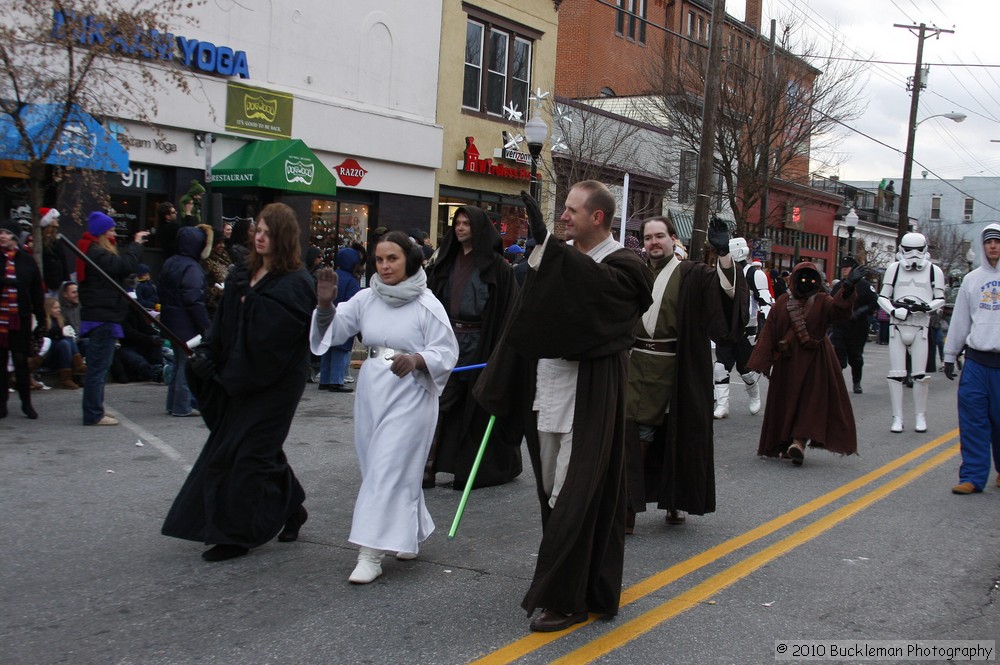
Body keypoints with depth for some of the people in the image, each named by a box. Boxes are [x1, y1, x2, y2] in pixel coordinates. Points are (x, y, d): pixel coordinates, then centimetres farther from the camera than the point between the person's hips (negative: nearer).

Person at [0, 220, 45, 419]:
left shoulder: (26, 261, 3)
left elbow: (37, 293, 5)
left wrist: (41, 321, 3)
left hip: (21, 319, -1)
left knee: (21, 361, 1)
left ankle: (26, 403, 13)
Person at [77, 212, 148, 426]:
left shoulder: (95, 251, 17)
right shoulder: (97, 253, -17)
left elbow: (119, 266, 14)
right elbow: (124, 265, -26)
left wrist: (134, 244, 5)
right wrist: (136, 244, -13)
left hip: (98, 317, 11)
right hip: (103, 317, -11)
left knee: (97, 366, 17)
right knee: (99, 366, -7)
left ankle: (94, 411, 26)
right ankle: (94, 414, -3)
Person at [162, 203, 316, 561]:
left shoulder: (295, 283, -12)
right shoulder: (243, 274, 10)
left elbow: (276, 325, -24)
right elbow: (224, 323, 11)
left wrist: (250, 297, -22)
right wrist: (207, 353, -1)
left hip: (275, 382, -8)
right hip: (243, 377, 8)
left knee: (246, 453, -5)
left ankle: (237, 533, 5)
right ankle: (291, 509, 31)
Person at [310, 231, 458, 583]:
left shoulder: (427, 304, -9)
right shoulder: (366, 299, 5)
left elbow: (446, 351, -10)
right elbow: (335, 330, 2)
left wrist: (415, 359, -28)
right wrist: (325, 305, -17)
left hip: (409, 397, -6)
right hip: (371, 392, 6)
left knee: (388, 470, -9)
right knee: (376, 467, 15)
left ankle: (371, 554, -6)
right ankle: (409, 533, 35)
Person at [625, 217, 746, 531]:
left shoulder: (690, 275, -2)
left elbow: (727, 290, -19)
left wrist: (724, 254, -31)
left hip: (676, 371, -2)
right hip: (638, 369, 2)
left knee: (676, 435, 10)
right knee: (636, 434, -4)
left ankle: (674, 501, 27)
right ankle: (628, 505, -1)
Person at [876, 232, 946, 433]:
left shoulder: (934, 271, 3)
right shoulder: (894, 268, 5)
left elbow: (940, 299, 6)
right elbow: (882, 297, 6)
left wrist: (926, 307, -14)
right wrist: (894, 311, -12)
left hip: (920, 328, -1)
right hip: (897, 327, 1)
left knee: (920, 375, -2)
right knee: (896, 374, 0)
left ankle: (920, 416, 12)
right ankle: (897, 417, 6)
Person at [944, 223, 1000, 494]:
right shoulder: (972, 279, 11)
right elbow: (960, 319, 15)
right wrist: (950, 355, 14)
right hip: (976, 360, 3)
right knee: (972, 420, 0)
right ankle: (973, 477, 4)